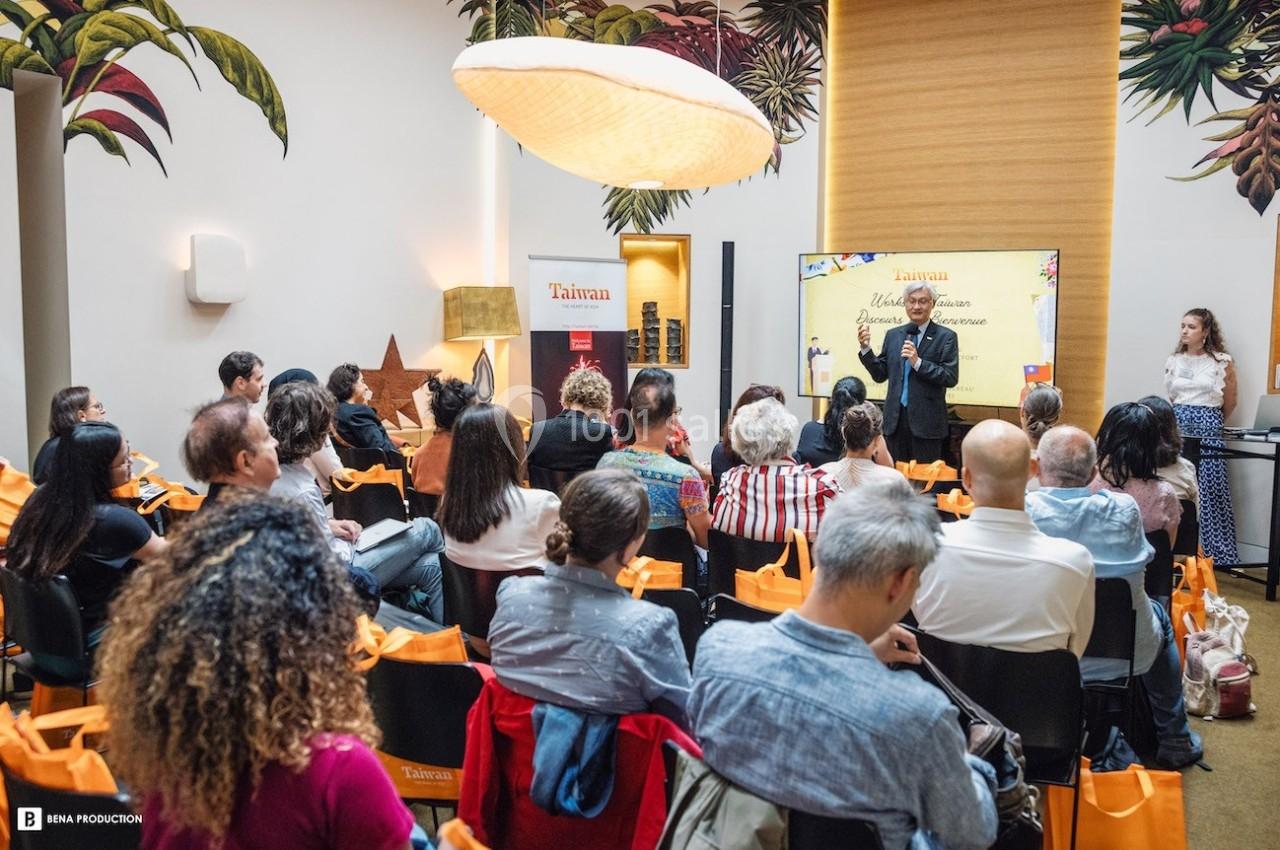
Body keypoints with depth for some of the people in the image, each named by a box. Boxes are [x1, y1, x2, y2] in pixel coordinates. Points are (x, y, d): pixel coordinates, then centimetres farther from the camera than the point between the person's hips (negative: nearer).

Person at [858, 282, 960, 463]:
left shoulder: (946, 336, -1)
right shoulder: (893, 335, 12)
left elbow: (951, 378, -10)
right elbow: (880, 375, 12)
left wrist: (918, 362, -19)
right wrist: (866, 348, -2)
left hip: (926, 421, -4)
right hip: (895, 420, 4)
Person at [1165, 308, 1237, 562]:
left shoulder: (1222, 362, 0)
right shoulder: (1173, 361, 9)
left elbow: (1229, 402, 9)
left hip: (1208, 428, -3)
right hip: (1178, 426, 3)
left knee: (1211, 491, -6)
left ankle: (1218, 552, 1)